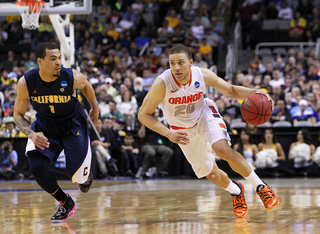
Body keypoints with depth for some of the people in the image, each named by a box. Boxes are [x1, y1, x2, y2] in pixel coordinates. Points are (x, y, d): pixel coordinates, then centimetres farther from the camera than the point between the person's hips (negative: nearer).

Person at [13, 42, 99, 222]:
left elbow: (86, 86, 0)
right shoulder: (26, 83, -23)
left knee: (78, 176, -8)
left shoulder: (73, 77, -26)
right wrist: (31, 134, -28)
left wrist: (95, 108, 15)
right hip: (45, 125, 1)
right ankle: (66, 203, 3)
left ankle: (86, 175, 35)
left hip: (73, 124, -1)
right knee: (36, 166, -21)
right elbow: (18, 115, -10)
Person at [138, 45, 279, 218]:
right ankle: (236, 192, 39)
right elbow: (143, 115, -24)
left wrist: (253, 93, -26)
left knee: (222, 149, -29)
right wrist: (169, 134, -36)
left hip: (204, 115, 0)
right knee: (211, 174, 6)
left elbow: (230, 90, -7)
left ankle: (261, 187, -14)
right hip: (184, 130, 0)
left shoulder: (203, 75, -23)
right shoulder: (162, 84, -31)